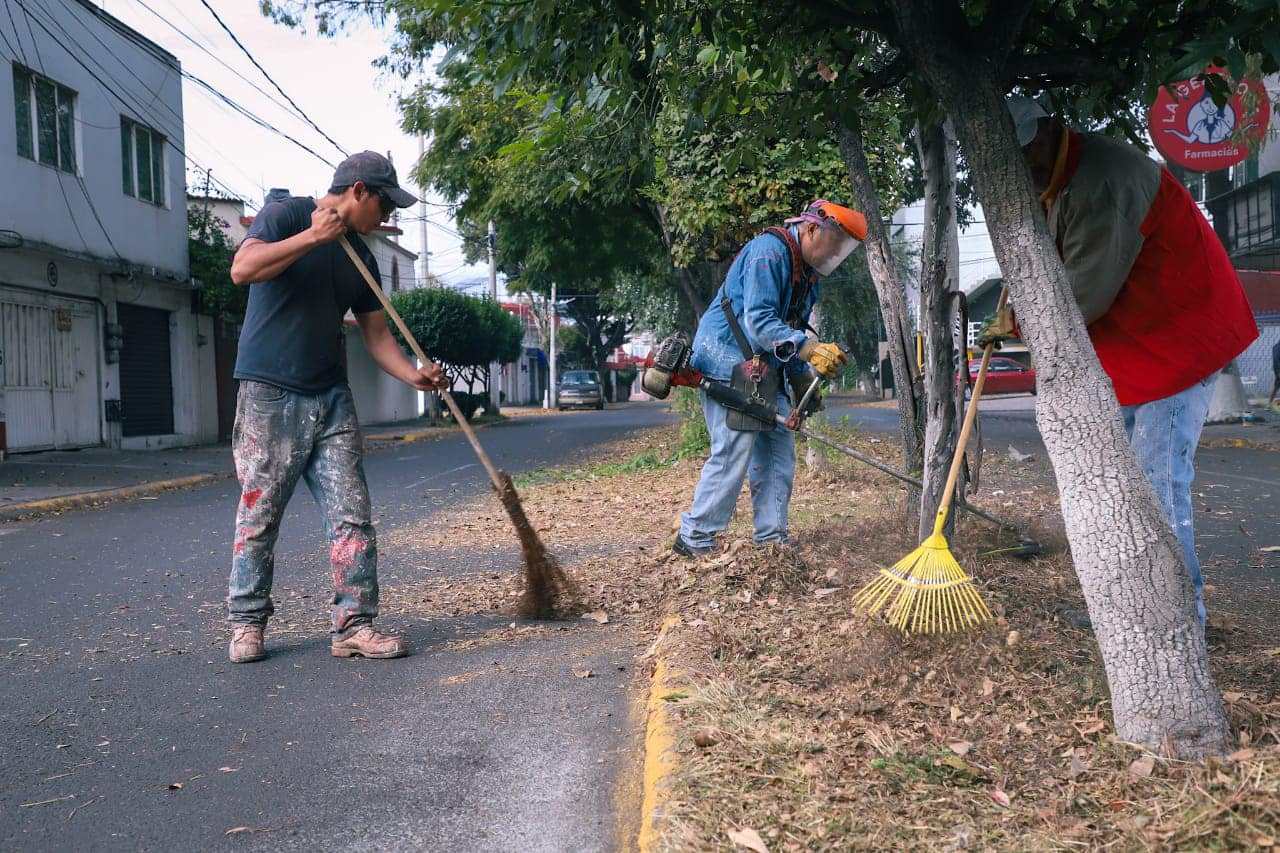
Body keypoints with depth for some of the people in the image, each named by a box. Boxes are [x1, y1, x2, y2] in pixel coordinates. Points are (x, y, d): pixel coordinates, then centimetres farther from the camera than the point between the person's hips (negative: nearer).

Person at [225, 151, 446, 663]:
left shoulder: (361, 258, 16)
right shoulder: (284, 217, -1)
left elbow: (376, 334, 14)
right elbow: (243, 269, -19)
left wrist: (413, 374, -2)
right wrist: (314, 236, -19)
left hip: (331, 399, 6)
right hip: (269, 395, -6)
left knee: (352, 514, -1)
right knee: (259, 515, 1)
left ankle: (354, 625, 3)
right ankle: (247, 624, 15)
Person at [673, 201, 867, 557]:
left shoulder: (808, 272, 14)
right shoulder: (769, 251, -17)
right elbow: (759, 321, -26)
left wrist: (803, 381, 11)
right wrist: (811, 350, -33)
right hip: (727, 361, -10)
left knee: (780, 449, 7)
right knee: (734, 451, -12)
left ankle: (771, 537, 14)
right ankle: (693, 538, -2)